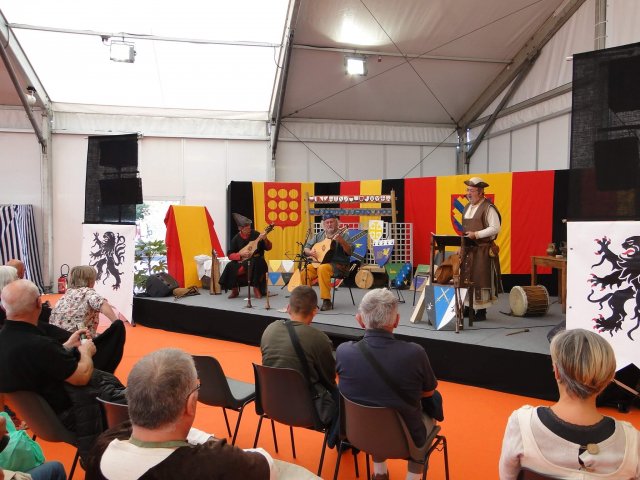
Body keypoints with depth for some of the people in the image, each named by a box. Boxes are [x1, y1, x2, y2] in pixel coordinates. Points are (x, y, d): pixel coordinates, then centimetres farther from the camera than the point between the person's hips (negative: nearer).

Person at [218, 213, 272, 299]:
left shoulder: (256, 234, -7)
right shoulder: (236, 239, -4)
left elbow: (268, 248, -4)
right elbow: (230, 255, -4)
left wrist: (265, 240, -24)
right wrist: (241, 255, -20)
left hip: (256, 262, -1)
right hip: (241, 262, 1)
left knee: (257, 263, -35)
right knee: (230, 267, -26)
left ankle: (256, 288, -18)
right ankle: (235, 290, -5)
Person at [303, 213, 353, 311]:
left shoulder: (343, 235, 0)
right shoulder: (319, 235, 15)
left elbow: (349, 252, -12)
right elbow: (306, 248, 16)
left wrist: (341, 241, -29)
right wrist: (310, 252, -7)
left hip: (338, 265, -5)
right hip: (319, 262, 5)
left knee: (322, 268, -35)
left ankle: (327, 301, -28)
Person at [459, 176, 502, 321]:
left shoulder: (488, 208, -10)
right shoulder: (467, 207, 14)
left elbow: (495, 228, -16)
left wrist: (476, 234, -20)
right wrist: (461, 247, 14)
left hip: (482, 250, -8)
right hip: (467, 249, 8)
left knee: (480, 280, -3)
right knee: (465, 279, 9)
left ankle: (481, 311, 6)